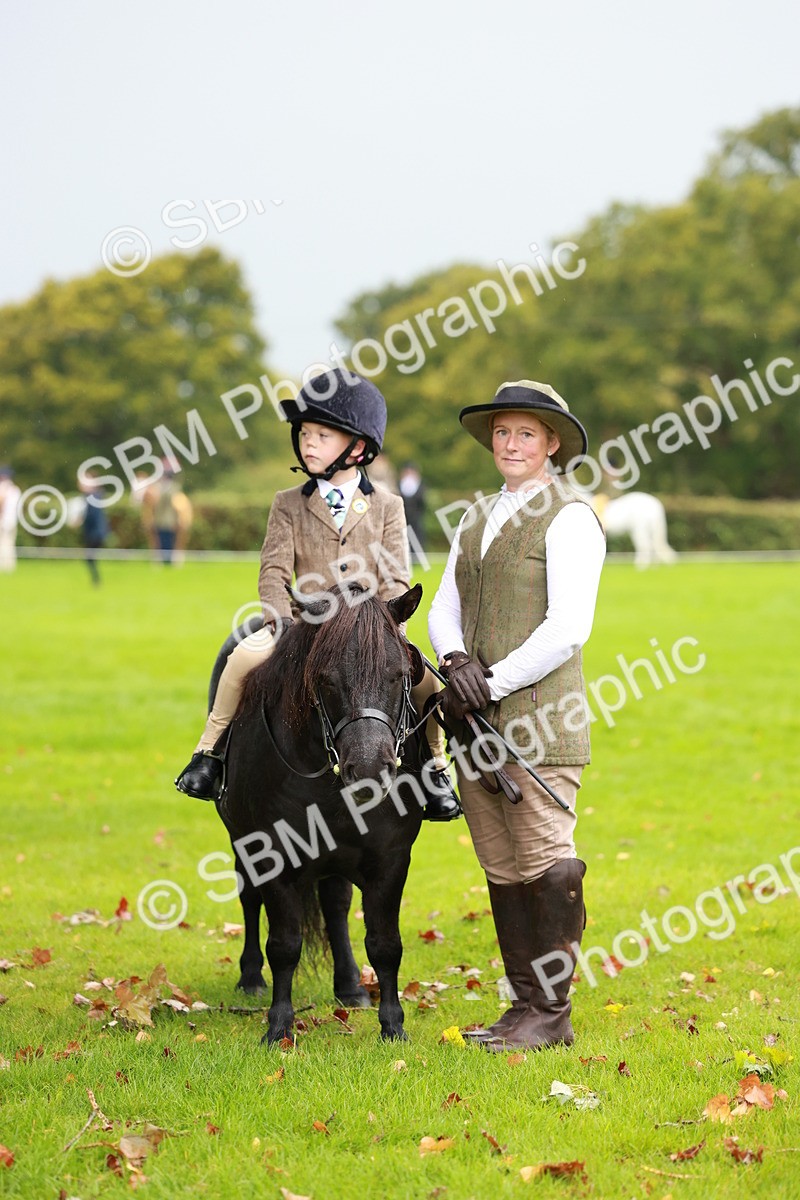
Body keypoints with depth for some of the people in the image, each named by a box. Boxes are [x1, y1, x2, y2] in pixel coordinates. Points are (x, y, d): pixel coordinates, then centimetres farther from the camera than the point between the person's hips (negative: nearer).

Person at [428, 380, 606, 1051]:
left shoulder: (569, 518, -6)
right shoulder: (478, 519, 18)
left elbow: (567, 627, -15)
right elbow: (445, 608, 14)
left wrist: (494, 682, -16)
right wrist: (456, 661, -8)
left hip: (539, 718, -7)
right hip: (478, 721, 7)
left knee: (546, 865, -5)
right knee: (502, 871, 10)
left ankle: (552, 1014, 2)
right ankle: (525, 1003, 17)